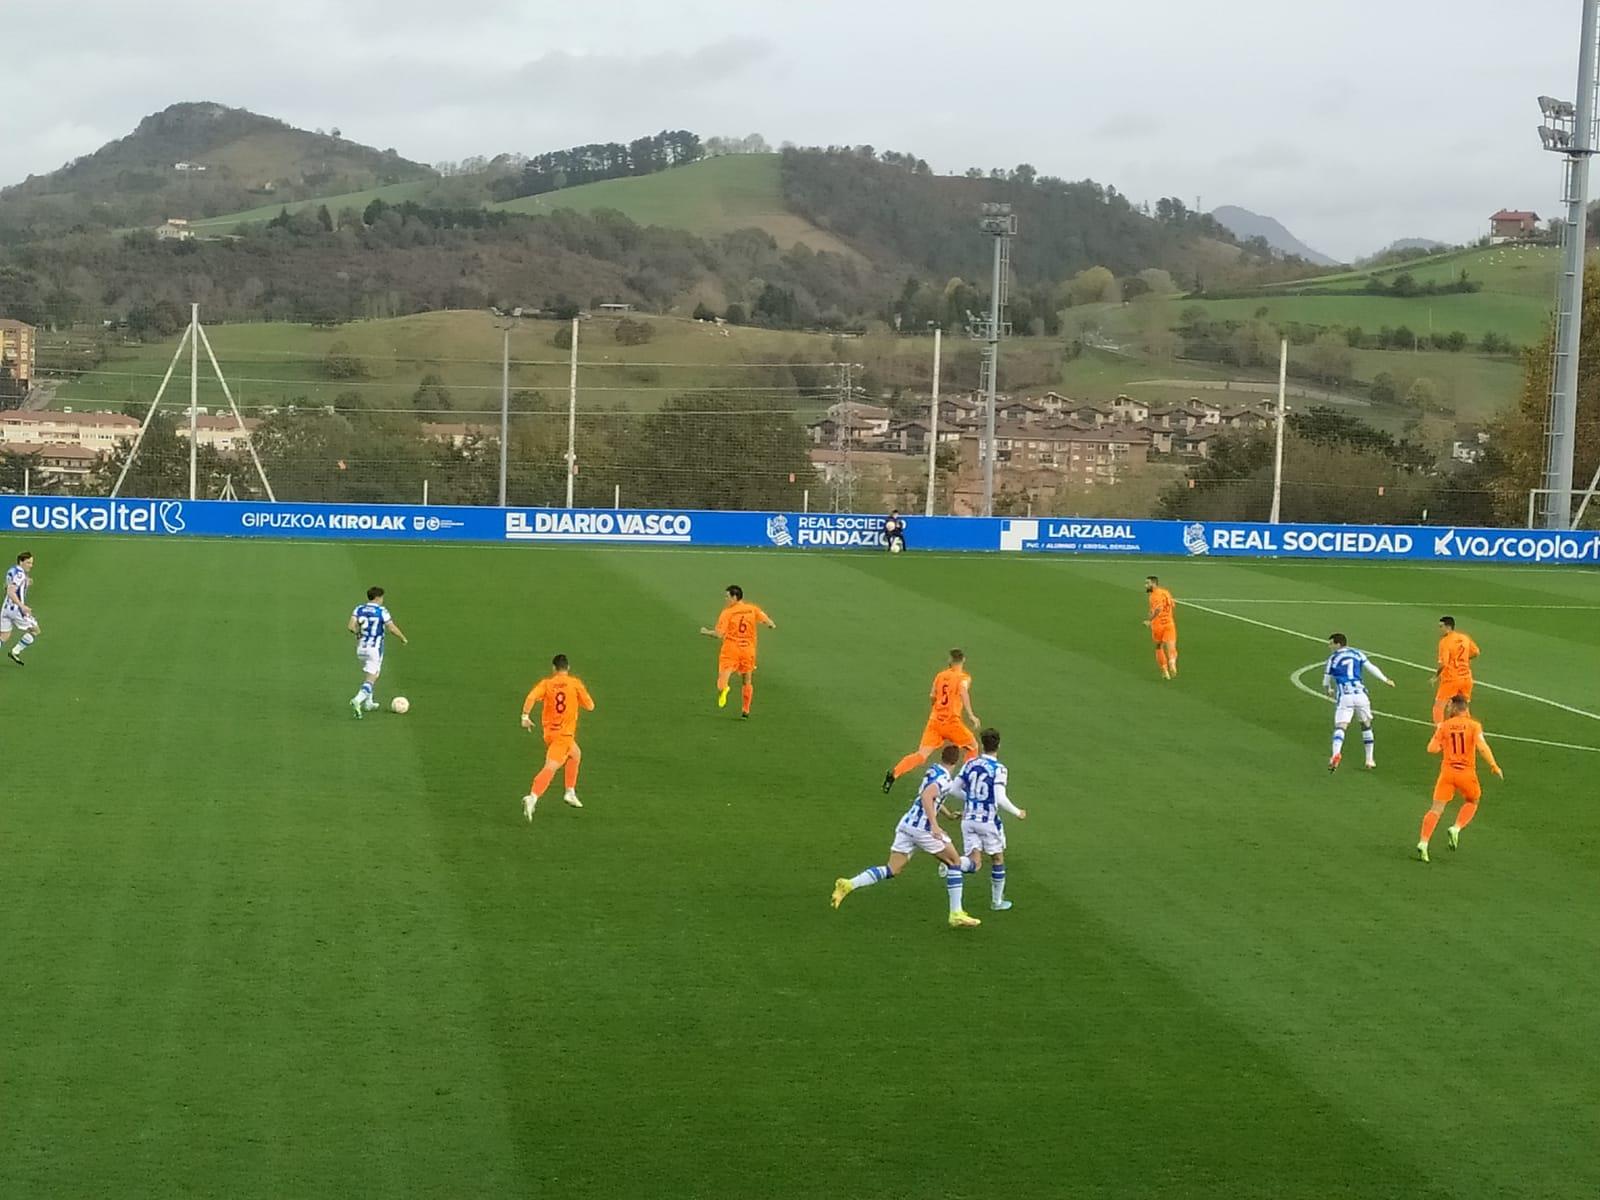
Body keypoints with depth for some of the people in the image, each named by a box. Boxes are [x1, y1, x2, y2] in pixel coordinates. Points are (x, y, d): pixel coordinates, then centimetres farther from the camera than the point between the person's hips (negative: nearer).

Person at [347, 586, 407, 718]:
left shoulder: (359, 609, 1)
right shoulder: (382, 611, -10)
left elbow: (351, 627, -10)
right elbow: (392, 628, -11)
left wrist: (359, 632, 11)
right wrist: (403, 638, 5)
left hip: (361, 648, 5)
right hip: (375, 648, -5)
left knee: (367, 675, 26)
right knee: (370, 680, -5)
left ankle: (368, 703, 32)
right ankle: (357, 700, -27)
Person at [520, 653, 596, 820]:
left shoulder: (546, 683, 2)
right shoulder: (575, 683, -4)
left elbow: (531, 697, -17)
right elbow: (590, 706, 0)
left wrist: (525, 716, -12)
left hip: (549, 731, 5)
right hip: (564, 734, -5)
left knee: (576, 754, 30)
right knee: (550, 768, -16)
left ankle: (570, 793, 31)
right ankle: (532, 798, -35)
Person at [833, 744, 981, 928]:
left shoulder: (933, 770, 17)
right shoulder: (945, 779, -10)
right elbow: (926, 797, -27)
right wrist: (934, 825, -32)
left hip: (906, 823, 8)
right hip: (922, 827, -8)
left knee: (892, 870, 5)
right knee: (955, 862, 8)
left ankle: (849, 885, -13)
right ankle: (956, 914, 5)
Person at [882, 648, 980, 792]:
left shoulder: (940, 676, 12)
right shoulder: (964, 678, -2)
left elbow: (932, 696, 11)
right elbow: (963, 692, -23)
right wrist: (971, 714, -28)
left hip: (934, 720, 4)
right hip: (951, 721, -4)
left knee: (921, 755, -2)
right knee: (973, 747, 20)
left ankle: (893, 773, -19)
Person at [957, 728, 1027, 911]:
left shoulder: (970, 764, 2)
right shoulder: (998, 769, -13)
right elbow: (1000, 799, -19)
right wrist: (1018, 813, -4)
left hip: (969, 819, 4)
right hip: (988, 820, -4)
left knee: (974, 863, 2)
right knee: (998, 859, 17)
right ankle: (997, 901, 25)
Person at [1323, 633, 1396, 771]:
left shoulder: (1333, 658, 6)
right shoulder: (1357, 654, 11)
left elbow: (1326, 682, 12)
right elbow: (1372, 668, 6)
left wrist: (1329, 690, 34)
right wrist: (1385, 680, 19)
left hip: (1344, 697, -3)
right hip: (1360, 694, 3)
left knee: (1340, 727, -9)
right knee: (1366, 726, 20)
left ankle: (1336, 754, -36)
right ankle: (1370, 760, 22)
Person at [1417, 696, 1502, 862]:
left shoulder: (1444, 726, 4)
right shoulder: (1473, 725, 0)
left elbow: (1431, 749, -2)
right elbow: (1482, 747, -14)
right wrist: (1494, 765, -9)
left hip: (1447, 771, 1)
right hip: (1467, 772, -1)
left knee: (1436, 809, 1)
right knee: (1472, 802, 26)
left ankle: (1423, 843, -12)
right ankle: (1456, 829, 5)